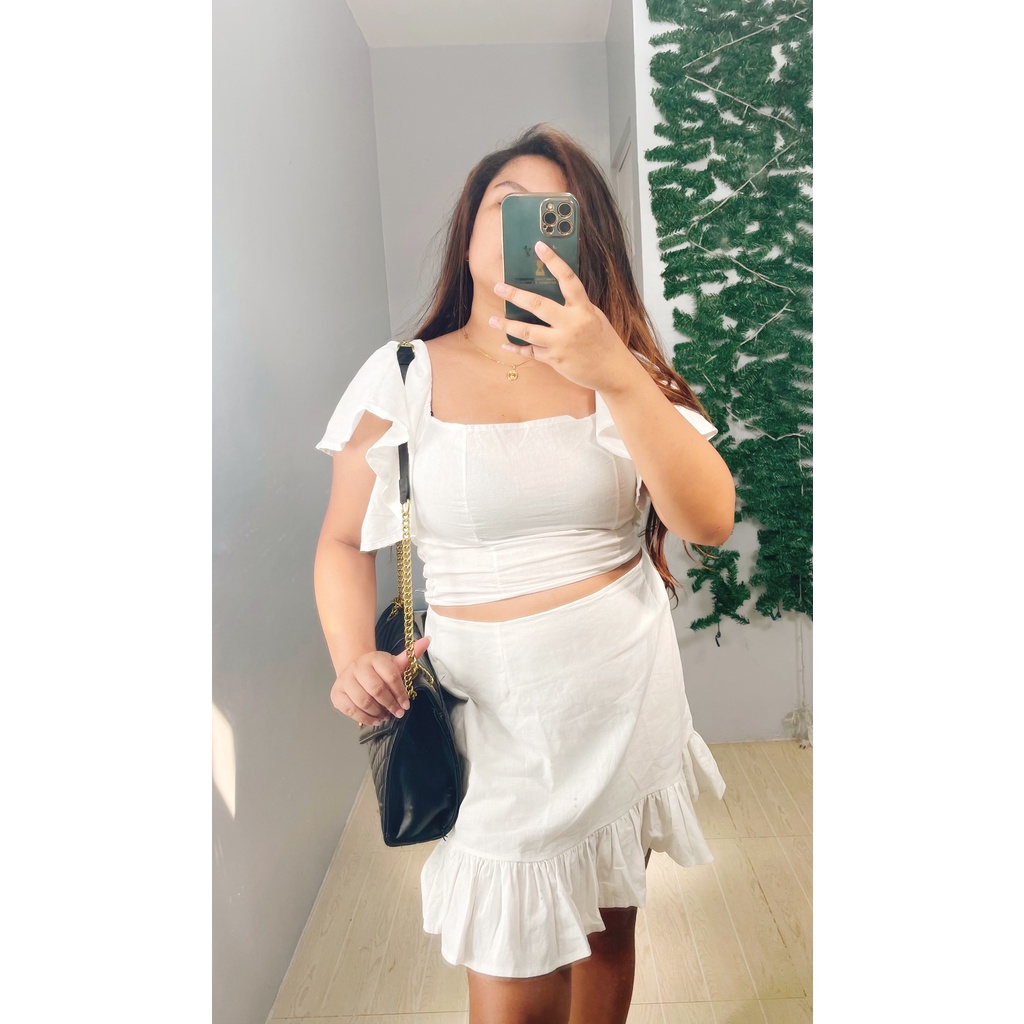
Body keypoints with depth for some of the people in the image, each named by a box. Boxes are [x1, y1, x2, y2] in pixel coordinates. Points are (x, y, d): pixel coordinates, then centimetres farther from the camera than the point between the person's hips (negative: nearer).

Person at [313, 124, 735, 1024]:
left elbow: (709, 521, -13)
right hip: (494, 720, -2)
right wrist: (353, 656, -16)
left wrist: (617, 375, -24)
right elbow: (345, 542, 2)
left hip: (629, 705, 3)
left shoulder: (625, 372, 0)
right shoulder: (401, 377, -4)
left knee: (609, 927, 24)